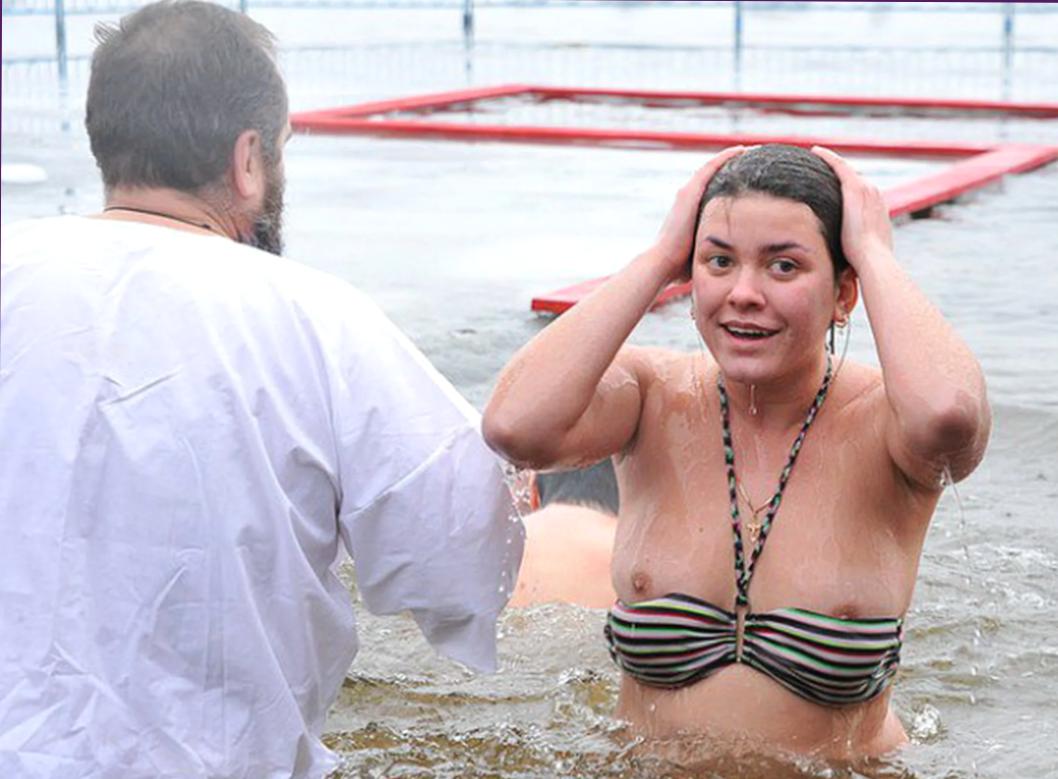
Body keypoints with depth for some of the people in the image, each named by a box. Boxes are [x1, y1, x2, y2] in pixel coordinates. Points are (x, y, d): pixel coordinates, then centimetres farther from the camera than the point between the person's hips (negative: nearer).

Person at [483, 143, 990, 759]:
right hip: (648, 765, 2)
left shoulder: (881, 422, -8)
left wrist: (874, 252, -16)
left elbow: (948, 410, -33)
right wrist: (658, 258, -12)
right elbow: (516, 424, -22)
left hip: (842, 765, -2)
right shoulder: (655, 397, -2)